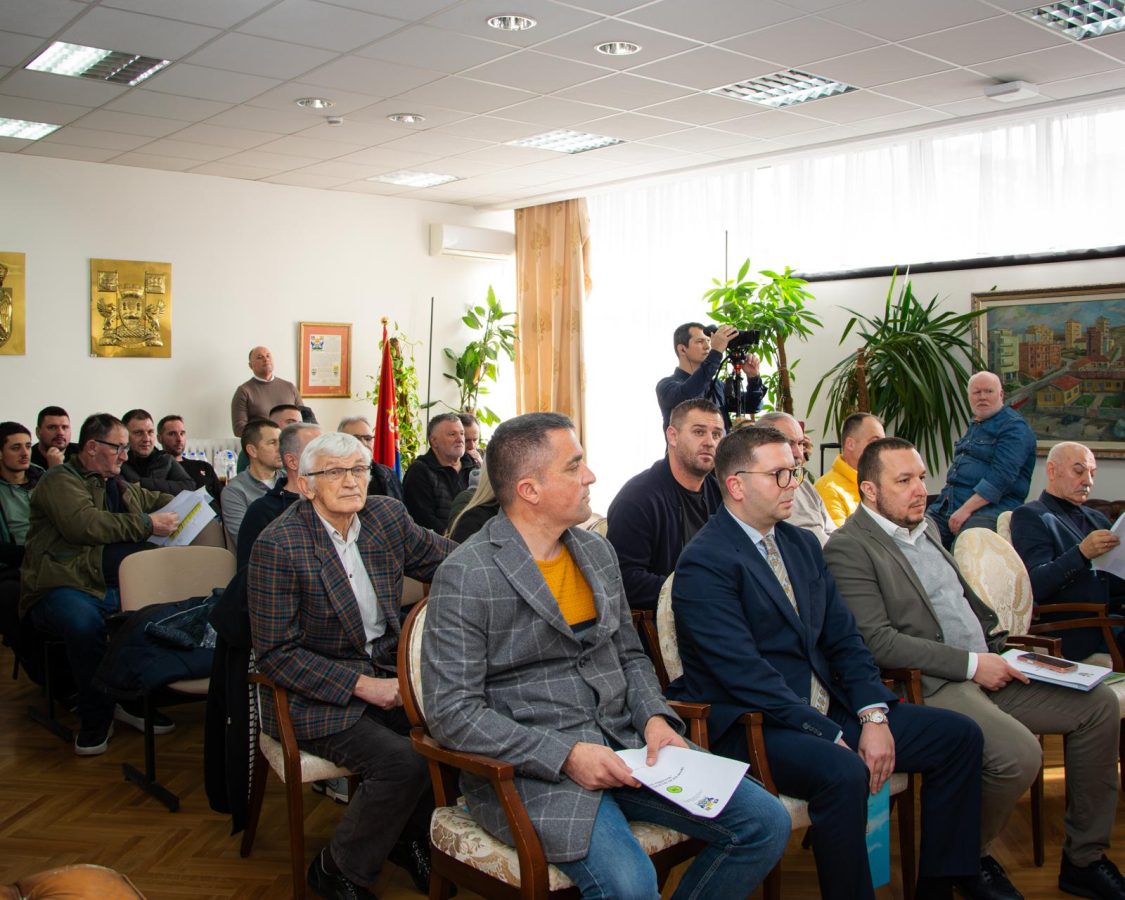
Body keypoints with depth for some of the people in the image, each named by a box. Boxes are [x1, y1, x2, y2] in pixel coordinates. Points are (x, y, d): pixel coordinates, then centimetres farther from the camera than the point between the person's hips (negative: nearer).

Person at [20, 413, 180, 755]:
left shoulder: (119, 485, 24)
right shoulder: (60, 481, -2)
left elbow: (157, 500, 42)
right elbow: (85, 524, -20)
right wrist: (147, 524, -17)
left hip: (115, 587, 7)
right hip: (66, 587, -7)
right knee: (86, 624, -39)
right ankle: (96, 716, -16)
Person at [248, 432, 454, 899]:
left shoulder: (387, 516, 2)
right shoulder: (277, 545, -15)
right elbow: (277, 654, -14)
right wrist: (362, 685, -20)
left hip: (384, 673, 6)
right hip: (315, 695, -6)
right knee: (401, 761, -24)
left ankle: (411, 838, 10)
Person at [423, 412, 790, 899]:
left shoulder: (597, 551, 10)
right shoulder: (466, 577, -12)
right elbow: (452, 711, -15)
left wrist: (655, 716, -1)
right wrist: (565, 754, -21)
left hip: (625, 741, 7)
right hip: (533, 766, -7)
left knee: (767, 823, -3)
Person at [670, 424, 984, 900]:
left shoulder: (803, 544, 13)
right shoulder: (704, 562, -14)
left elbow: (843, 638, 10)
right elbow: (745, 672, -21)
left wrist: (874, 715, -6)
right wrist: (834, 738, -21)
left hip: (827, 710, 9)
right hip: (753, 726, -8)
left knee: (958, 735, 3)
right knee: (844, 772, -35)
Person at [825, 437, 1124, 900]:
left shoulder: (927, 528, 17)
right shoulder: (849, 548, -12)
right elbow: (878, 642, -20)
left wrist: (997, 649, 9)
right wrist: (971, 665, -17)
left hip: (983, 667, 9)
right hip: (930, 685, -9)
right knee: (1020, 753, -29)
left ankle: (1083, 858, 12)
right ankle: (970, 858, 1)